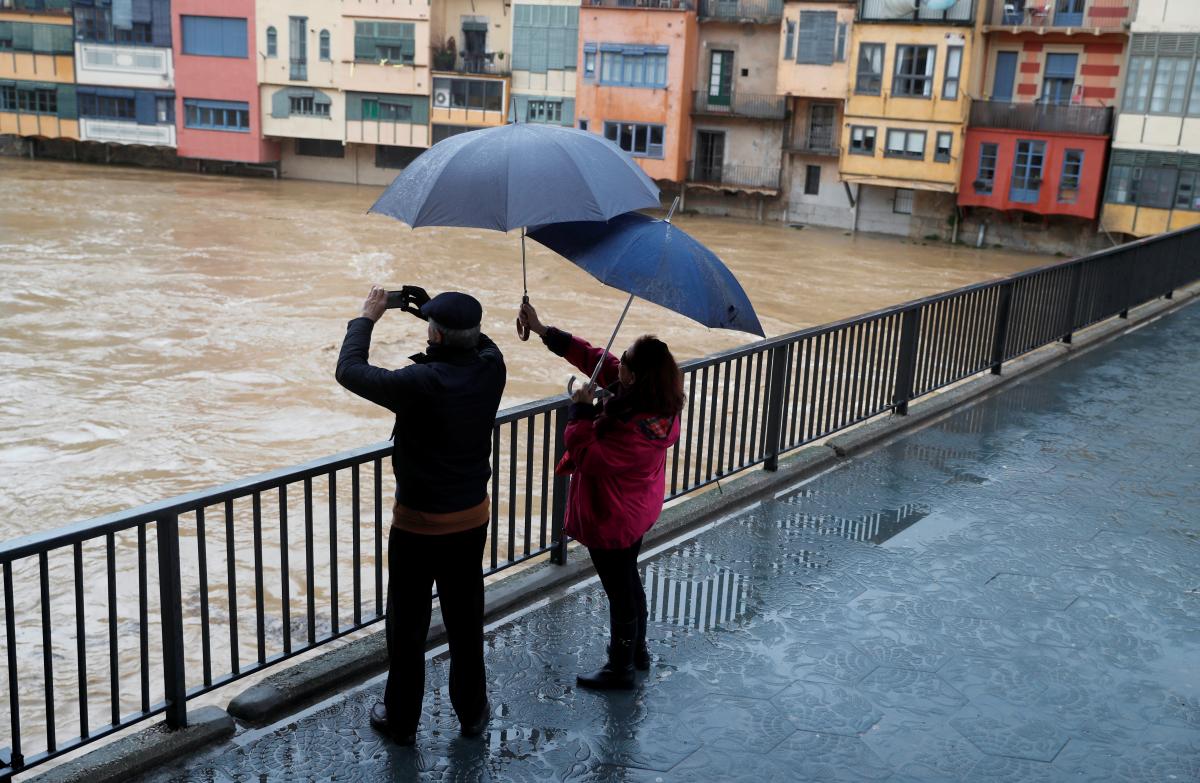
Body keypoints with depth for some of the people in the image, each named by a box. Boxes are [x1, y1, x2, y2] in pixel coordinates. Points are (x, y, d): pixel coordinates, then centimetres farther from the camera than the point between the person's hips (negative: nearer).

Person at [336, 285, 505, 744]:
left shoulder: (419, 383, -26)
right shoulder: (491, 370, -12)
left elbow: (349, 371, -13)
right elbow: (477, 340, 14)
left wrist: (367, 318, -1)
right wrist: (432, 310, 10)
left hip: (417, 525, -5)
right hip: (472, 520, 5)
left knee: (407, 627, 13)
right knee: (466, 622, 19)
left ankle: (402, 720, 29)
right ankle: (472, 713, 34)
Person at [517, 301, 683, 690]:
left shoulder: (637, 431, -37)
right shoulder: (654, 403, -10)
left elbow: (587, 457, -30)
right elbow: (593, 357, -5)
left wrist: (580, 411, -21)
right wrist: (542, 329, -4)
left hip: (613, 521, -9)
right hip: (637, 512, 10)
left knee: (620, 592, 10)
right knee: (628, 581, 27)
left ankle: (619, 670, 31)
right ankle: (637, 649, 48)